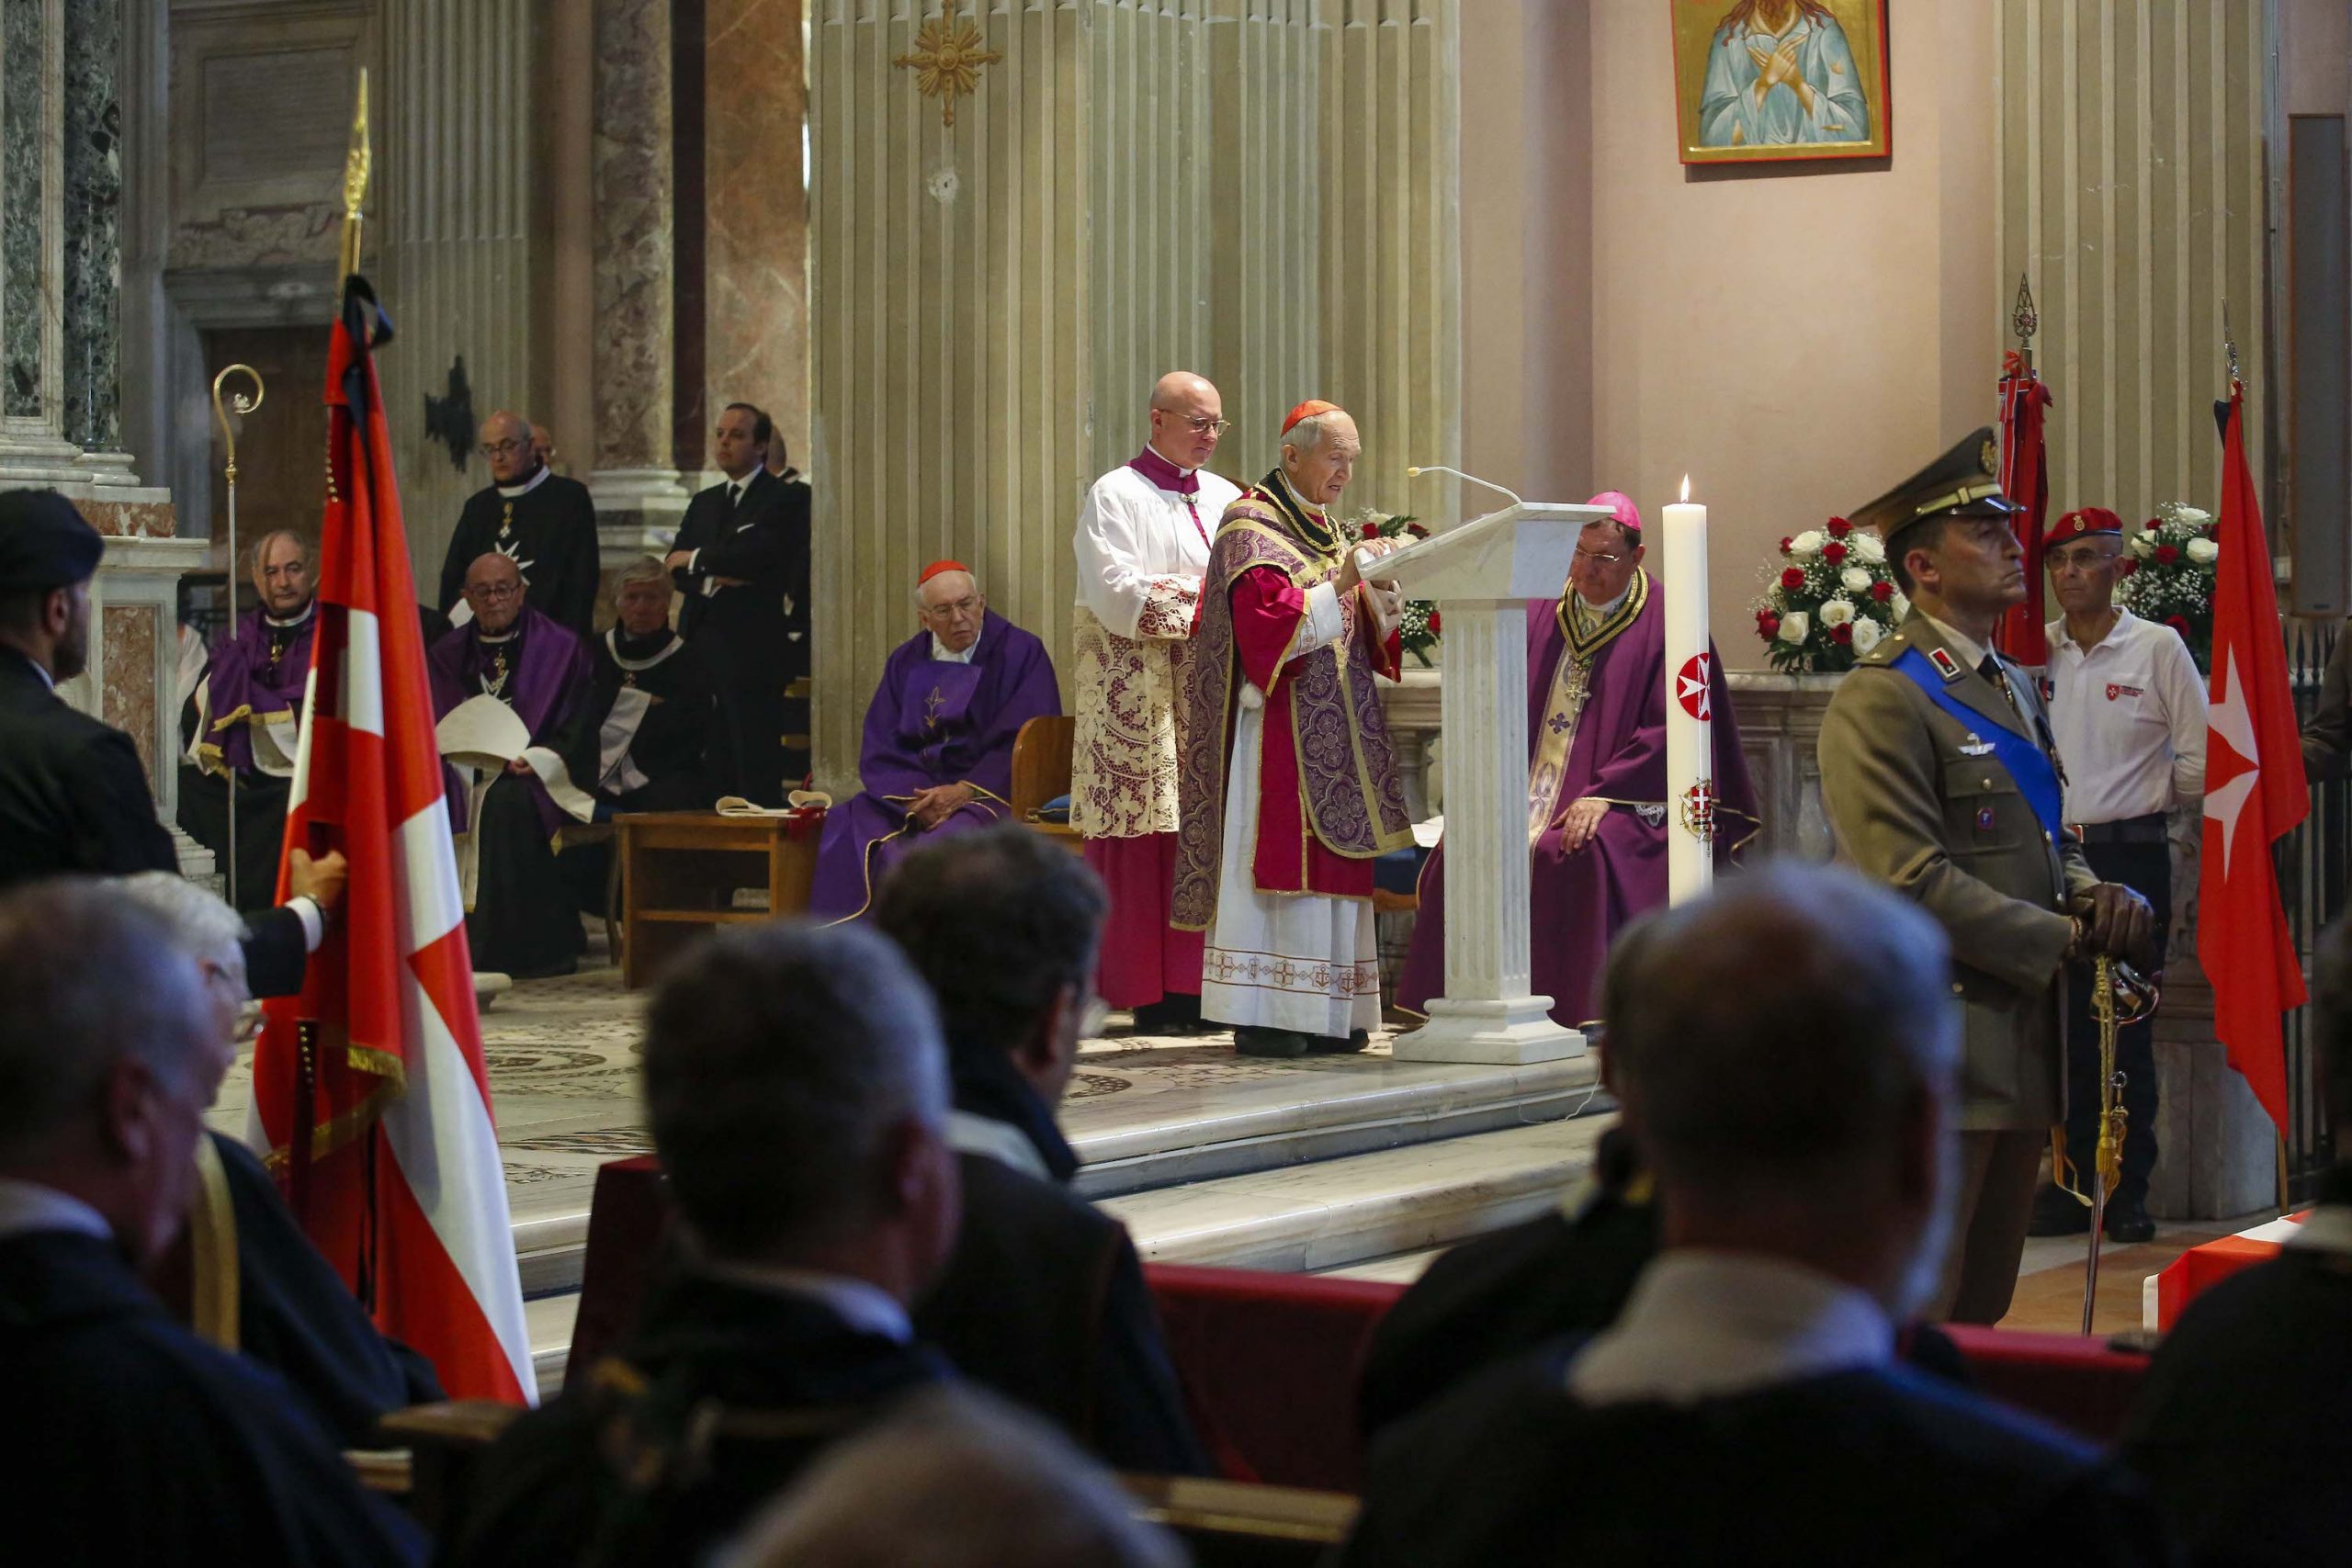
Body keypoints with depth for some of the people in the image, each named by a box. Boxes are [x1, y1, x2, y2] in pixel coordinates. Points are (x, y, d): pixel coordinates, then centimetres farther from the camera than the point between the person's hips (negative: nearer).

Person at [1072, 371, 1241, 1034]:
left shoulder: (1226, 499, 18)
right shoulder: (1115, 496, -1)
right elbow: (1117, 594, -13)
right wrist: (1206, 594, -13)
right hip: (1140, 695, -6)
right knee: (1148, 843, -7)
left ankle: (1198, 986, 2)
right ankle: (1152, 996, -5)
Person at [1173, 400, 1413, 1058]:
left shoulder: (1326, 530, 20)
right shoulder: (1250, 524, -5)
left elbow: (1365, 628, 15)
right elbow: (1267, 617, -18)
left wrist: (1383, 587, -4)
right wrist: (1340, 584, -21)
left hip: (1334, 728, 8)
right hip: (1276, 724, -8)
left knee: (1330, 865, 5)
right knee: (1272, 861, -10)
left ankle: (1325, 1014, 7)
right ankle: (1259, 1016, -10)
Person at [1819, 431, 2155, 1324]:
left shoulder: (2014, 688, 18)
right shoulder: (1881, 700, -13)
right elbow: (1913, 884, -20)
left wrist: (2097, 898, 1)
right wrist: (2065, 937, -14)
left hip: (2024, 1039, 9)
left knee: (1986, 1307, 14)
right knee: (1919, 1318, -7)